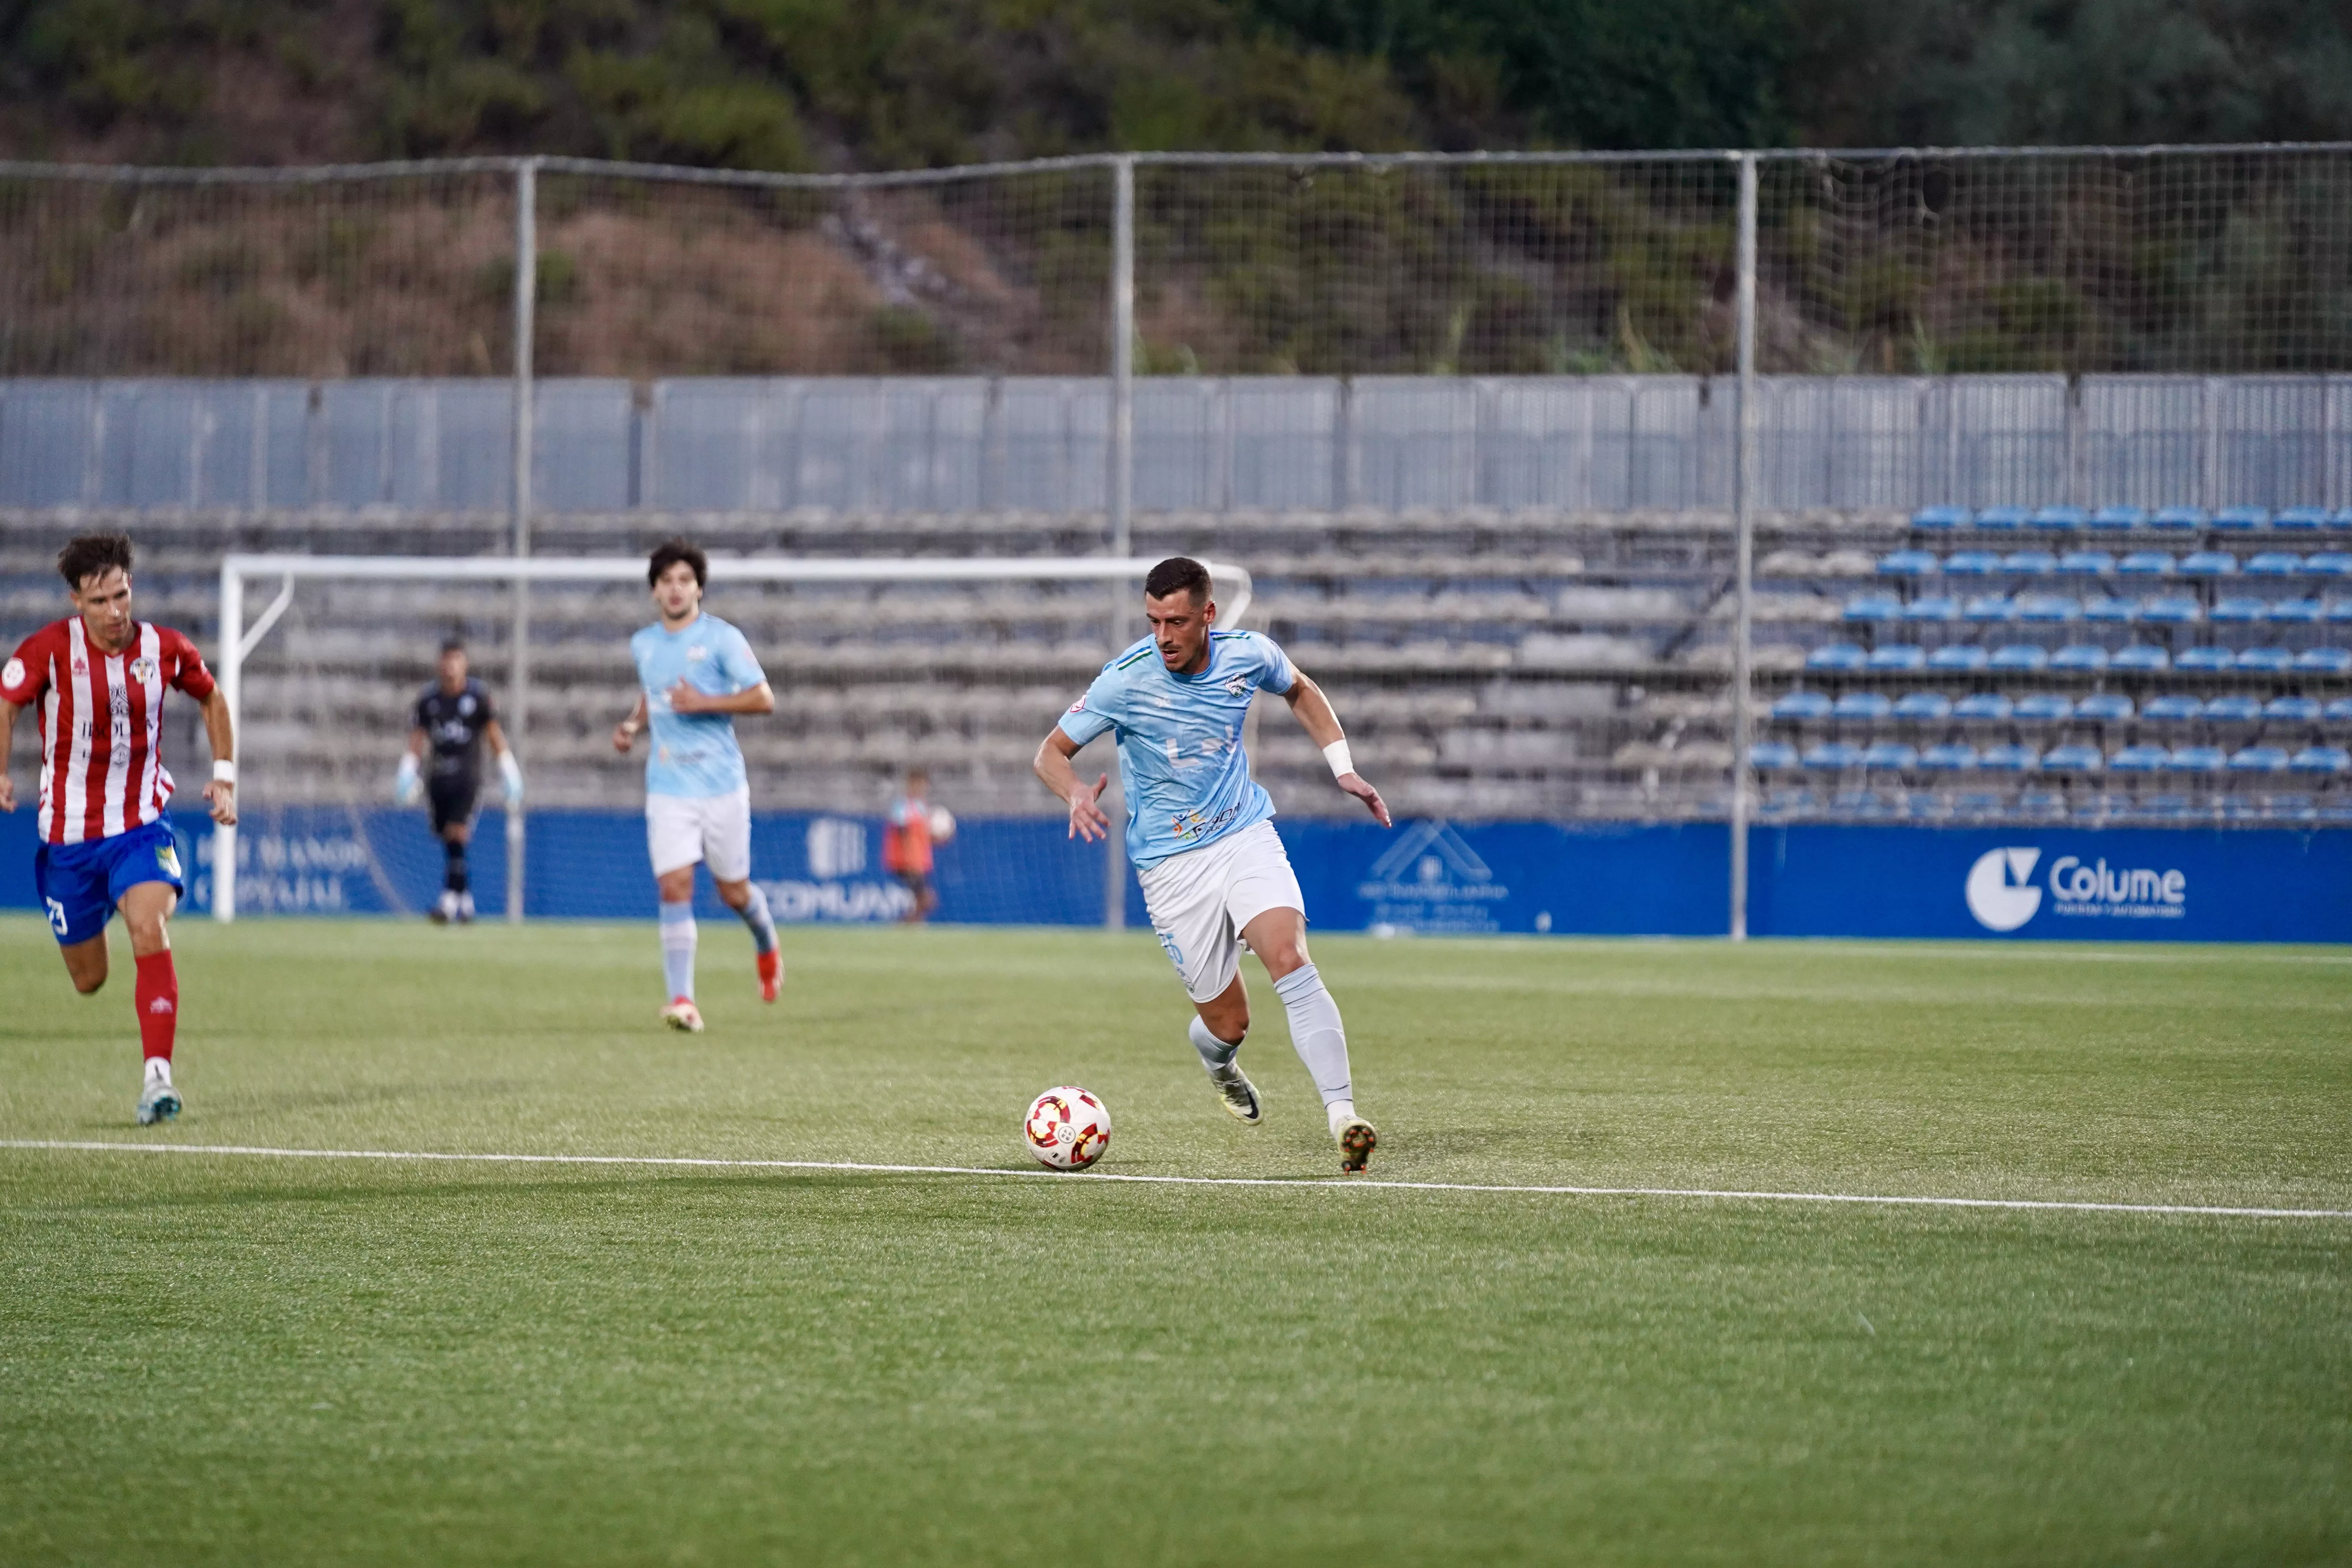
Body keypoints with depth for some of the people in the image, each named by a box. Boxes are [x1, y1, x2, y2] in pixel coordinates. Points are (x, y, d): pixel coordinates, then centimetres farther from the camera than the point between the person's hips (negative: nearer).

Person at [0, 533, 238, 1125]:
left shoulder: (164, 648, -6)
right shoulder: (50, 649, -13)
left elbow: (211, 697, 14)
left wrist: (224, 777, 8)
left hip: (142, 824, 0)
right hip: (68, 831, 0)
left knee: (151, 931, -27)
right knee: (88, 979, 10)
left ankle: (157, 1077, -29)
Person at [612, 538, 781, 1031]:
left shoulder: (722, 638, -5)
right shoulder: (643, 644, 10)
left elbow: (764, 699, -8)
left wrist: (703, 703, -18)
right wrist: (633, 724, 8)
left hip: (722, 783, -3)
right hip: (668, 786, 3)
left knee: (733, 892, 7)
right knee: (674, 888, -12)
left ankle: (767, 946, 41)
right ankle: (682, 1000, -15)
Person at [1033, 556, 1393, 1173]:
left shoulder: (1249, 655, -6)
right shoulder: (1125, 680, -15)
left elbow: (1300, 691, 18)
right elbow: (1052, 752, -7)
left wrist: (1343, 768, 8)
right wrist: (1077, 794, -29)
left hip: (1247, 837, 2)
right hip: (1170, 862, -1)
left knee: (1291, 961, -24)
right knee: (1227, 1022, 1)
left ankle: (1343, 1116, -27)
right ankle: (1217, 1062, 40)